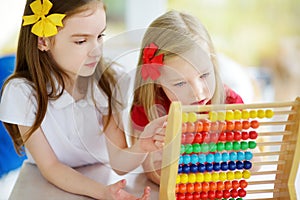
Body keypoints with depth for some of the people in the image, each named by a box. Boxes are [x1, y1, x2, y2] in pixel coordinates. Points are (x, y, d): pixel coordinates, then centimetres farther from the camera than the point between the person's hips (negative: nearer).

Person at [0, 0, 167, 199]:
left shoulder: (106, 82, -10)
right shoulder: (22, 91, -17)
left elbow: (119, 163, -13)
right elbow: (50, 167, -15)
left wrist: (141, 147, -35)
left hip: (101, 179, 3)